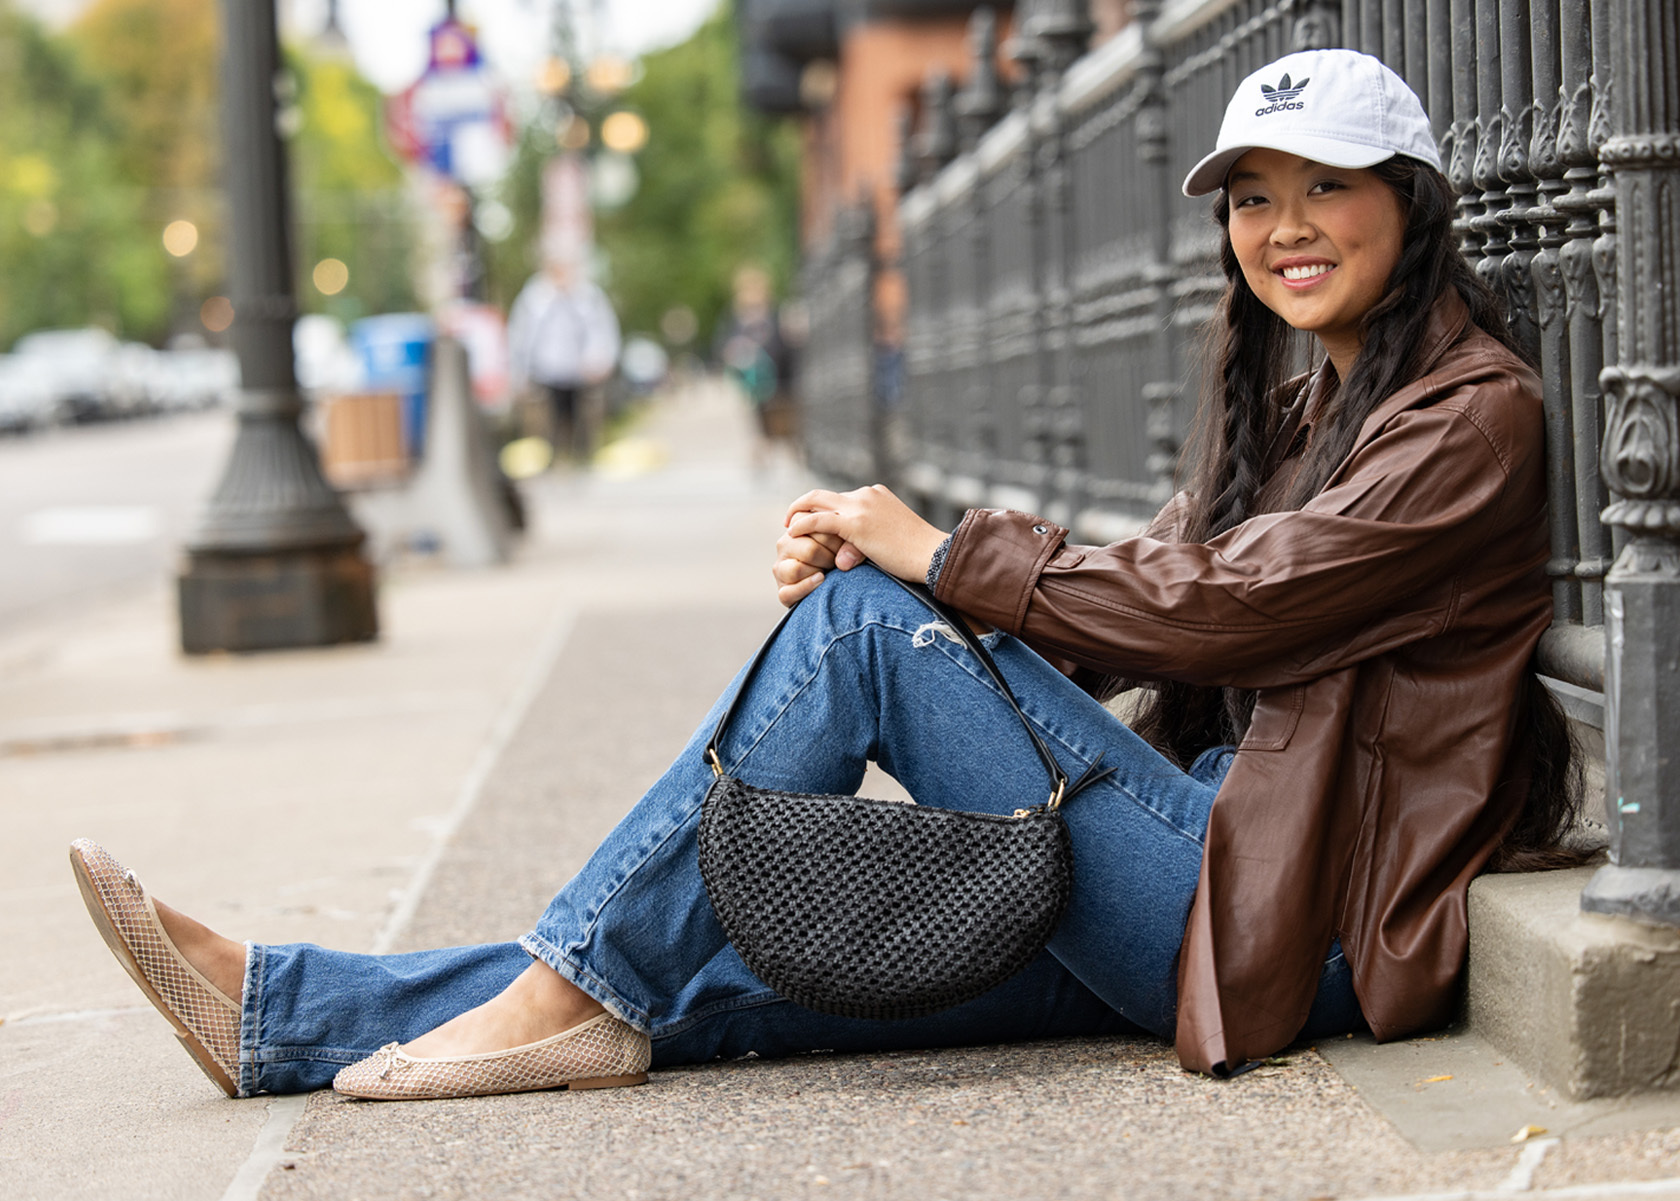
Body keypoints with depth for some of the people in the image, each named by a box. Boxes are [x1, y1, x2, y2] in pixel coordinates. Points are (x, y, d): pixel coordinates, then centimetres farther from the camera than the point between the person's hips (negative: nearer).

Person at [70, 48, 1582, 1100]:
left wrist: (943, 555, -10)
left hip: (1293, 921, -8)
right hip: (1211, 878, 8)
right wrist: (878, 562, -8)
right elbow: (1131, 602, 10)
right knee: (699, 956, -2)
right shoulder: (1293, 406, 21)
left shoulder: (1471, 413, -6)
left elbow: (1229, 606, -17)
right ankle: (277, 1012, -1)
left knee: (868, 622, -17)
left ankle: (574, 990, -11)